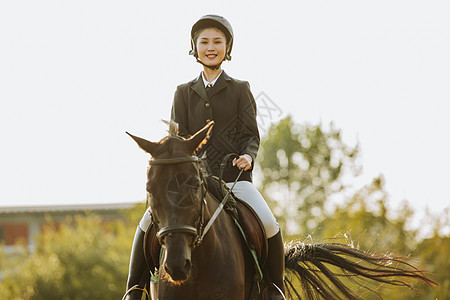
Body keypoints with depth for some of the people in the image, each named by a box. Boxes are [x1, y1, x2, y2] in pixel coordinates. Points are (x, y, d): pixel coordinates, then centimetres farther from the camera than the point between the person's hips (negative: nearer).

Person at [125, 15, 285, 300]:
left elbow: (251, 135, 5)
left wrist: (247, 156, -16)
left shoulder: (240, 89, 10)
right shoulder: (184, 92, 15)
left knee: (269, 225, -23)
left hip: (234, 177, -1)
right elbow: (179, 137, 8)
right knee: (148, 223, -17)